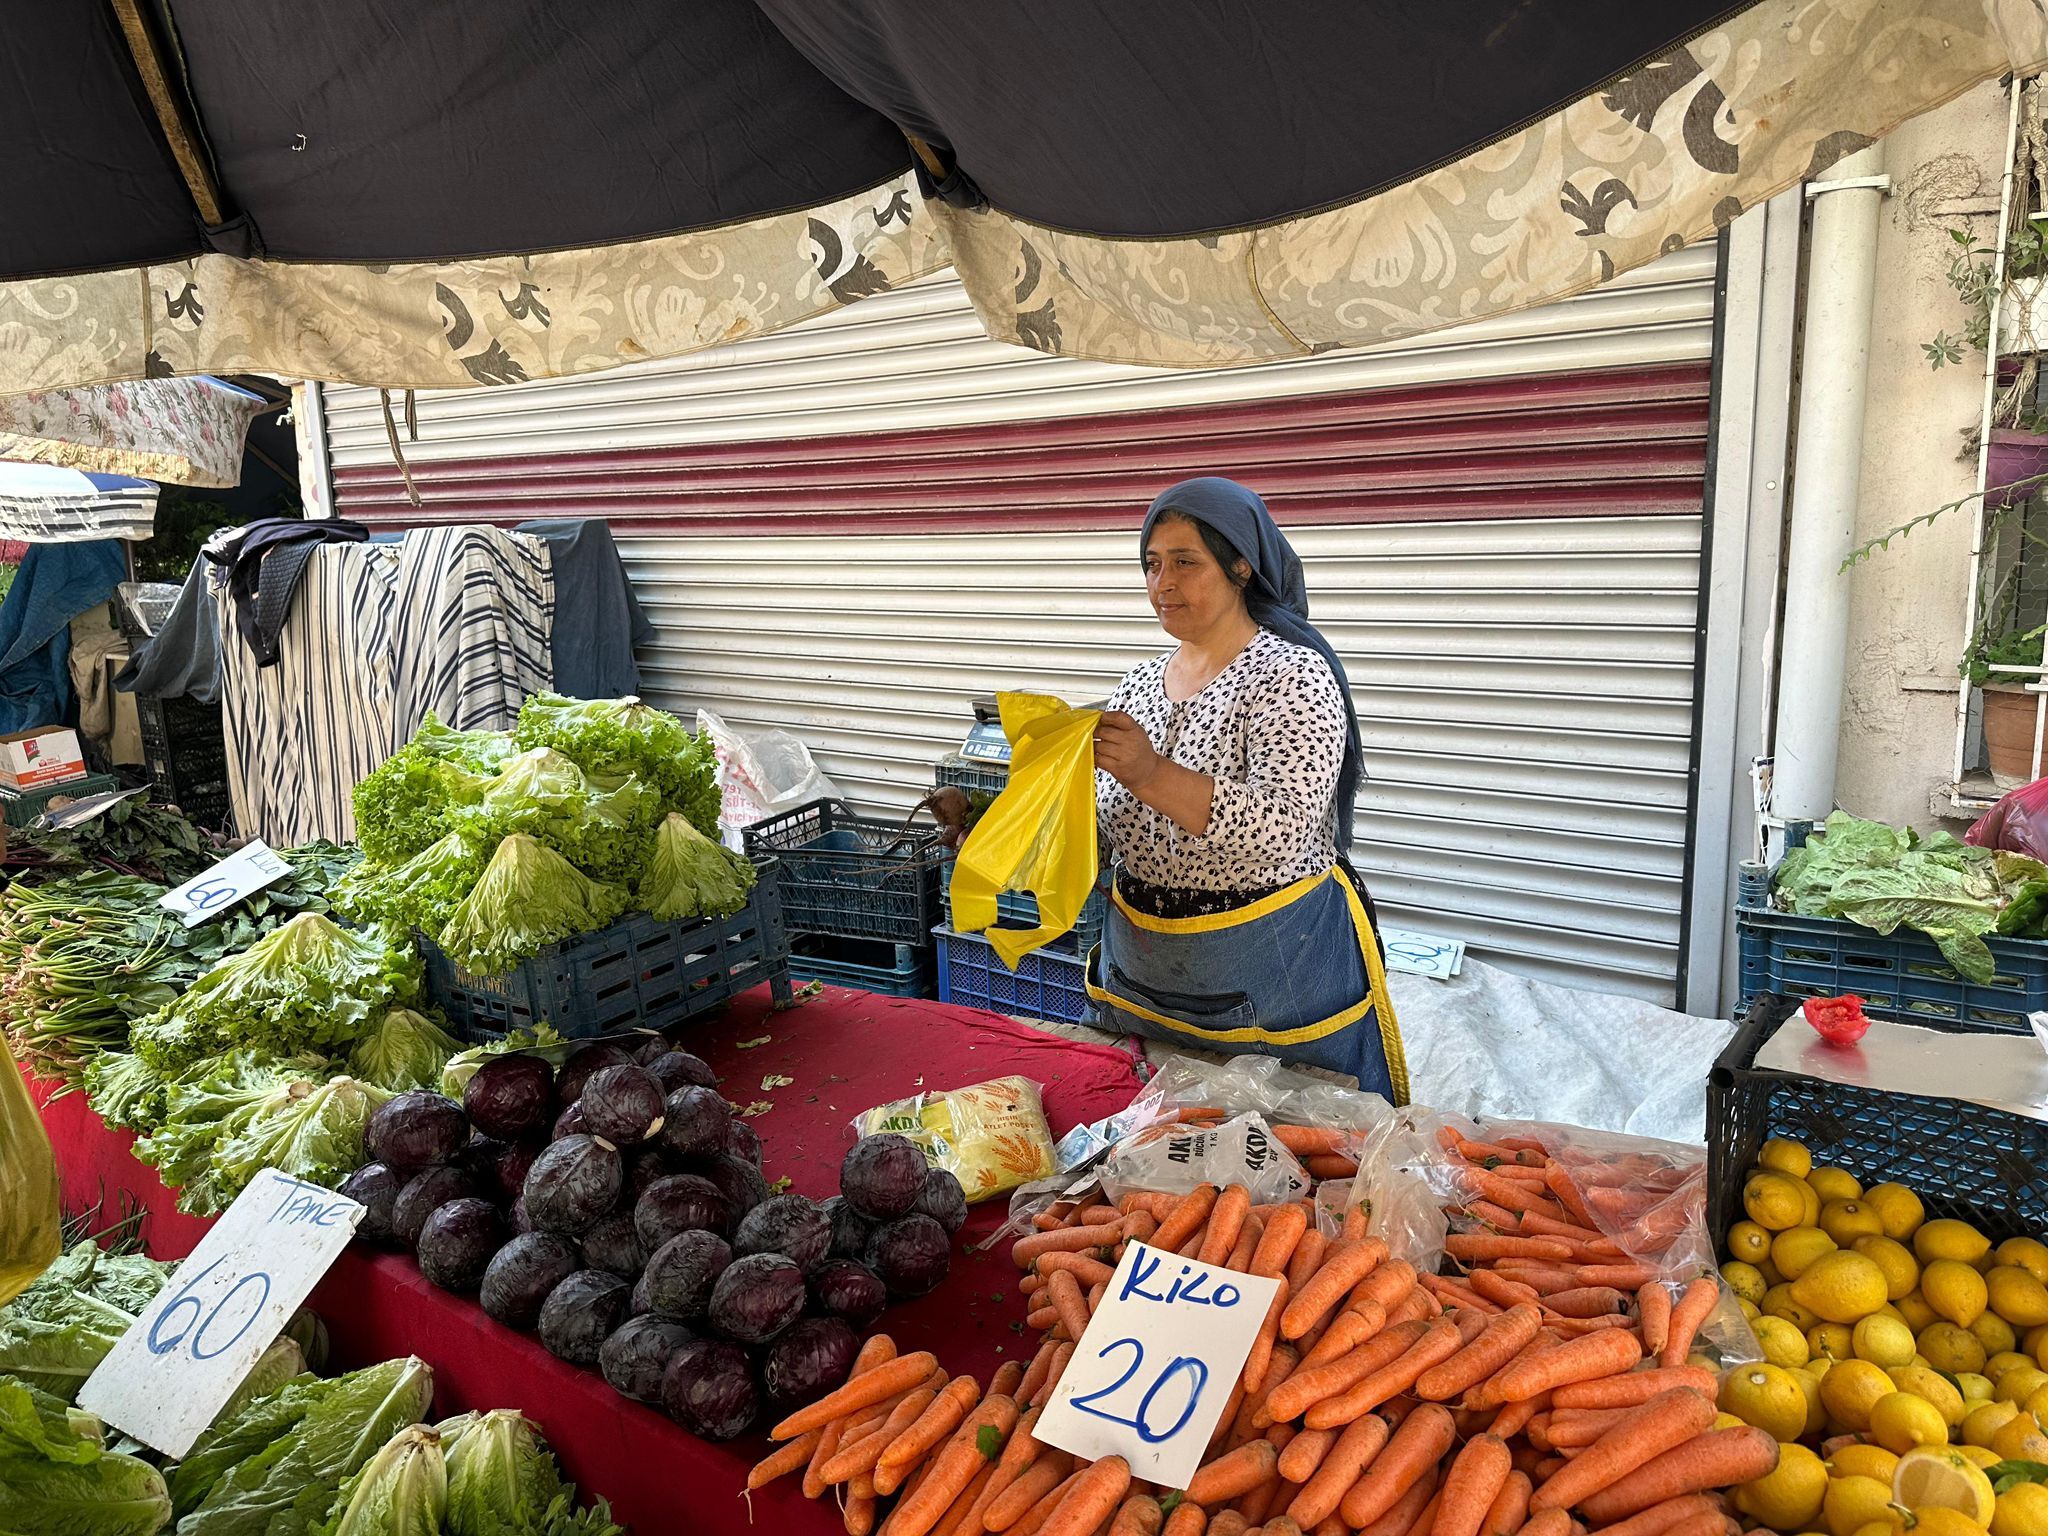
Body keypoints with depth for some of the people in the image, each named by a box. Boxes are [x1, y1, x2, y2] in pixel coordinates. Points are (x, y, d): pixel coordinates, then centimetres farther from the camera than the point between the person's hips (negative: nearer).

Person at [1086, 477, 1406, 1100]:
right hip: (1142, 976, 6)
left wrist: (1150, 773, -34)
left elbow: (1281, 830, -27)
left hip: (1275, 976, -6)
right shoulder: (1139, 686, 5)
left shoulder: (1292, 676, -14)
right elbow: (1109, 832, 10)